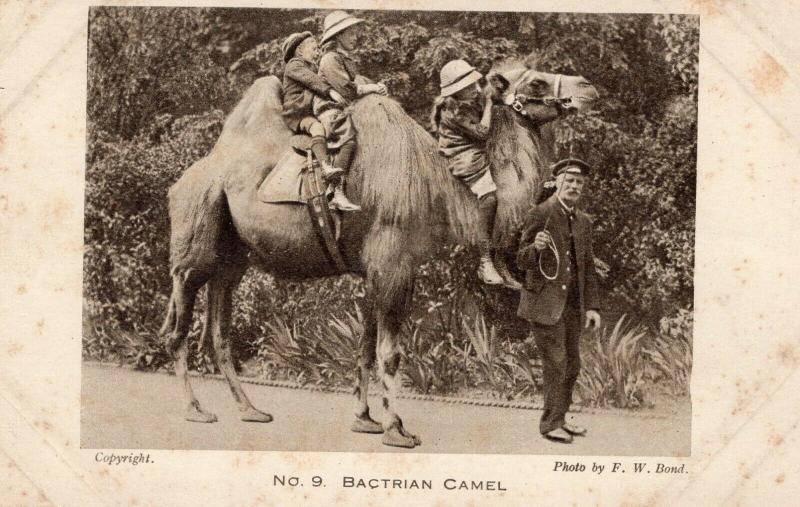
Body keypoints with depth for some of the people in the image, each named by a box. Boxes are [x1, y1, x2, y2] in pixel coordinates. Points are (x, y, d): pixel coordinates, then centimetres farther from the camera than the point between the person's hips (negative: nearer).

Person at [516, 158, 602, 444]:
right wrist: (536, 247, -28)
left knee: (571, 366, 11)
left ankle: (559, 420, 24)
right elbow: (522, 260, -6)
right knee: (555, 363, -9)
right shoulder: (540, 214, -6)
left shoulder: (583, 222, 13)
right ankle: (550, 423, 2)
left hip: (572, 304, 7)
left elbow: (588, 268, 15)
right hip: (545, 302, -7)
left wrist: (592, 306, 7)